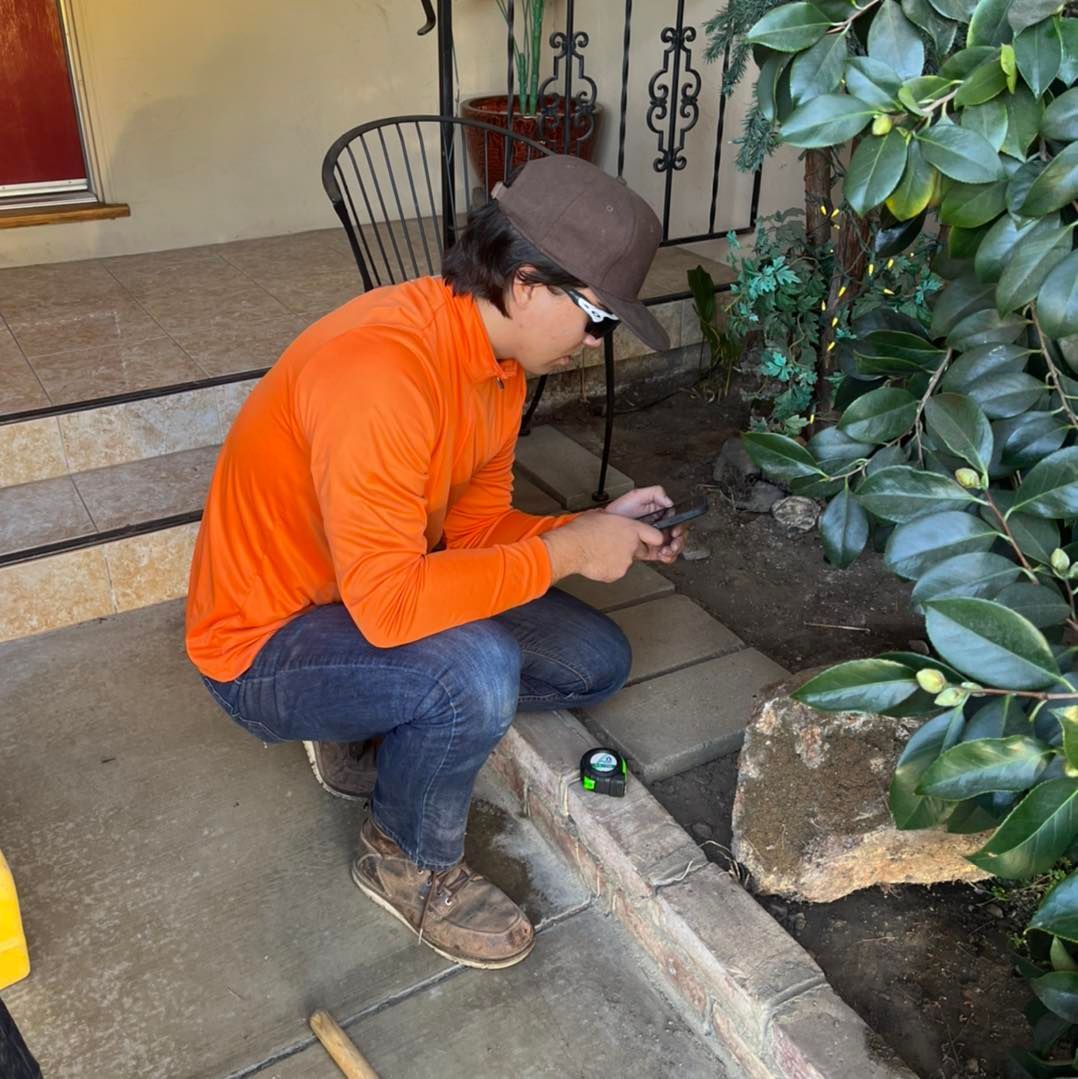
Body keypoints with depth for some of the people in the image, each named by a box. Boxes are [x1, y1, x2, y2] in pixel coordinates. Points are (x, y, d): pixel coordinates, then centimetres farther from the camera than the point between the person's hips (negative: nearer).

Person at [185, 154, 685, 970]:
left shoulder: (500, 357, -4)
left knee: (596, 662, 3)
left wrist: (596, 530, -12)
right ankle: (410, 864, -2)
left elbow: (475, 524, 3)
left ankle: (370, 731, 14)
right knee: (476, 671, -34)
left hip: (374, 596, 9)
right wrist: (565, 552, -28)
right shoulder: (380, 368, -34)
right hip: (264, 645, -8)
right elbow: (389, 603, -38)